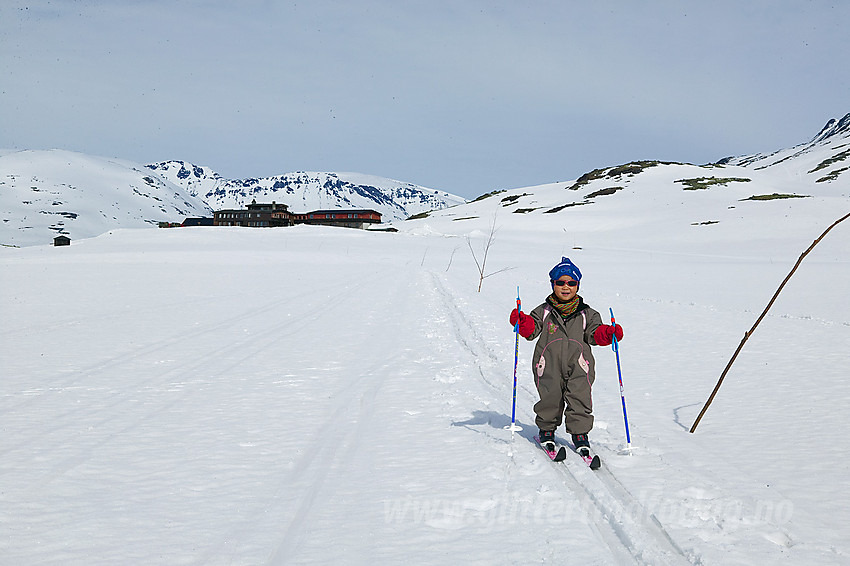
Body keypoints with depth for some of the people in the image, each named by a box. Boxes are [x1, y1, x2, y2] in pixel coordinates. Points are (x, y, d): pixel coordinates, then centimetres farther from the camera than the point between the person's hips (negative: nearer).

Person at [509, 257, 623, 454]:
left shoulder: (586, 314, 14)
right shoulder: (544, 311, 11)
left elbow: (594, 333, 9)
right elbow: (532, 330, 5)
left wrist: (607, 333, -11)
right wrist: (522, 322, -15)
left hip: (578, 365, 1)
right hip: (550, 366, 0)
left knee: (580, 400, -5)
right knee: (550, 398, 1)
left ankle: (580, 434, 11)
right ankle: (547, 430, 24)